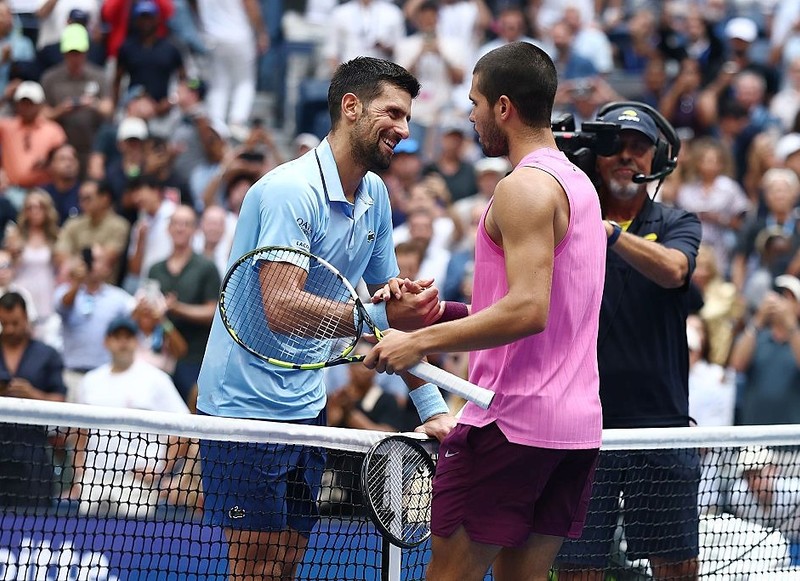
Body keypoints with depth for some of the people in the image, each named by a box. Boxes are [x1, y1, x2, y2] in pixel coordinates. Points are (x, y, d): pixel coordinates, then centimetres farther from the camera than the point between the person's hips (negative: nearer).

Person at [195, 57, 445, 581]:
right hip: (248, 404, -8)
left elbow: (392, 305, 14)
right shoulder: (291, 190, -19)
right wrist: (380, 315, -39)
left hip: (306, 403, 8)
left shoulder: (375, 196, 8)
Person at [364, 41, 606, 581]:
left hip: (512, 417, -9)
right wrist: (438, 310, 14)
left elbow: (528, 310, -23)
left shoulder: (526, 188, -12)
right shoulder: (579, 183, 18)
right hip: (578, 422, 9)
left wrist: (422, 341, -19)